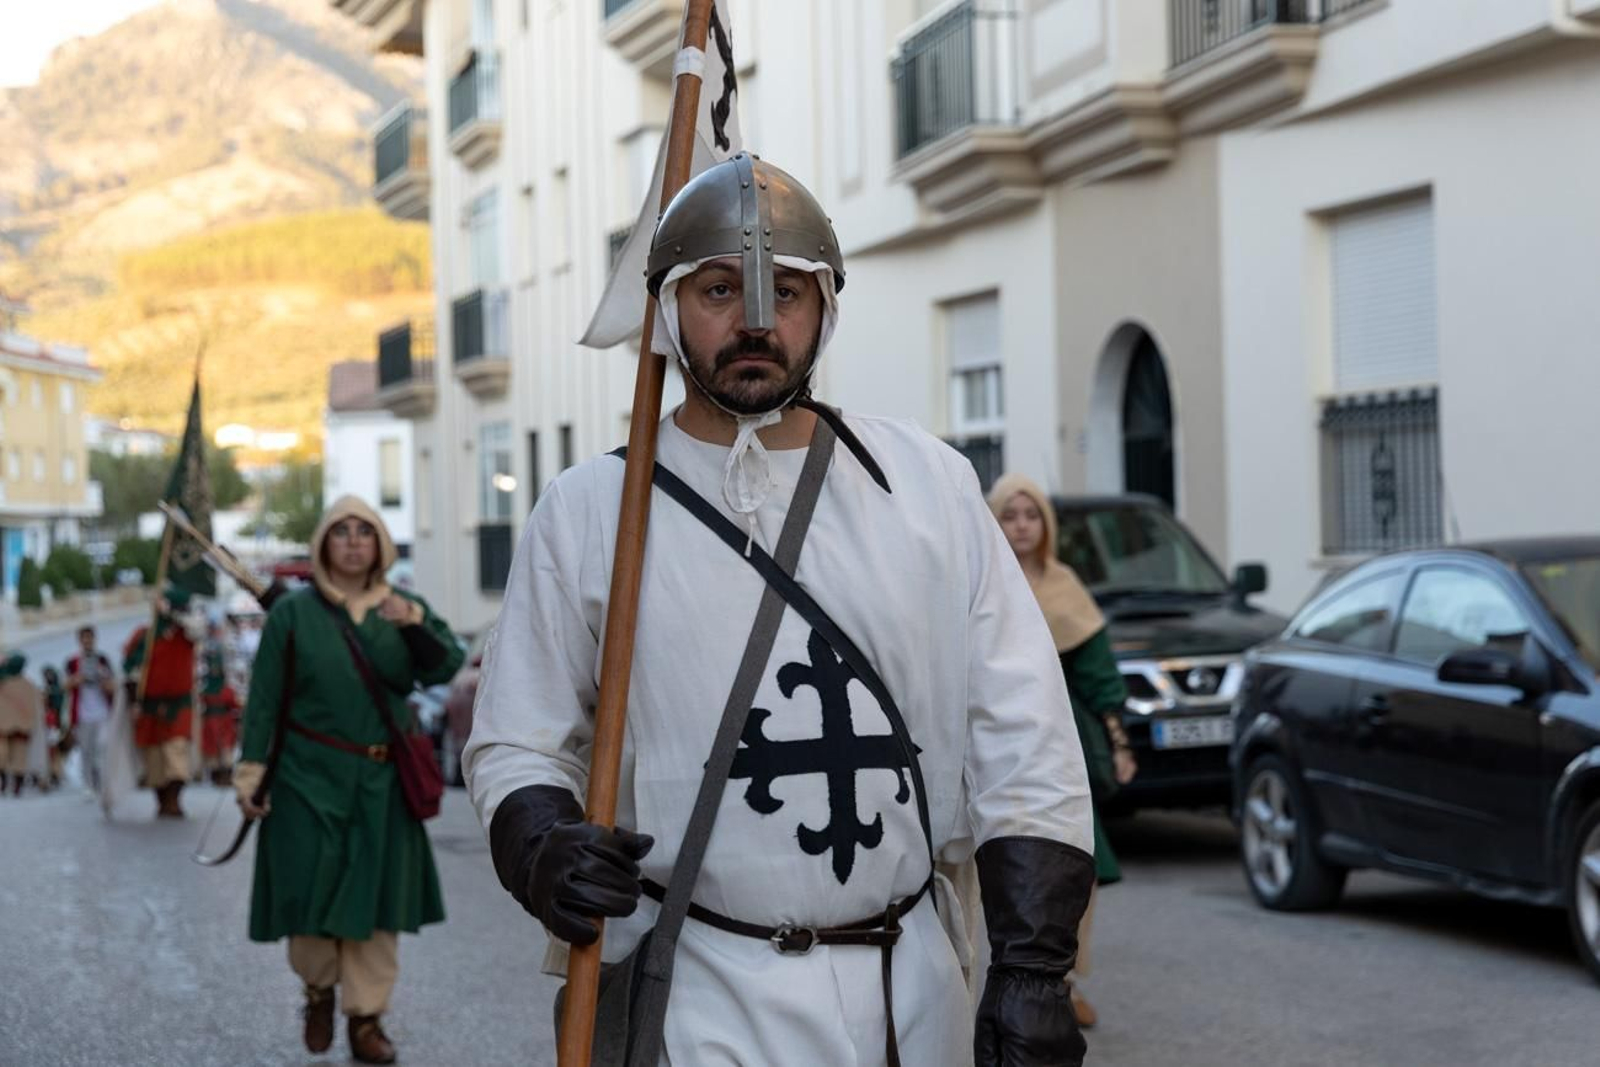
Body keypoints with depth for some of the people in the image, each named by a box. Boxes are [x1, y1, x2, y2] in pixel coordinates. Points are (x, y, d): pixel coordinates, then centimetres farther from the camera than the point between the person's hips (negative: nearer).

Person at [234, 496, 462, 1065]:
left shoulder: (403, 608, 7)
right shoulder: (293, 612, 0)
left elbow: (445, 668, -8)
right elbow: (263, 697, -2)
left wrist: (414, 623, -26)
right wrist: (250, 772, -7)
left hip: (382, 783, 2)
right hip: (309, 777, -2)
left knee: (375, 892, 3)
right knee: (311, 888, -1)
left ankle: (366, 1018, 12)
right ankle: (318, 988, 26)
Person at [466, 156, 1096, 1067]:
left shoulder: (932, 483, 4)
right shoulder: (588, 511, 1)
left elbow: (1024, 747, 3)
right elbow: (519, 742, 7)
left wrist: (1034, 968, -4)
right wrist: (543, 851, -15)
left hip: (916, 986, 2)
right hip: (701, 993, -1)